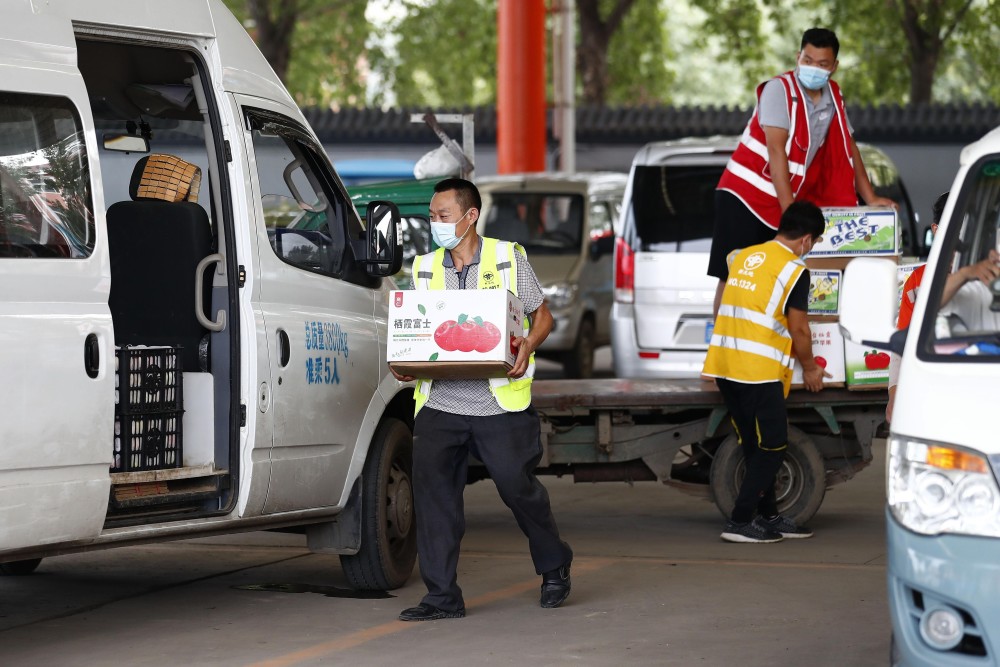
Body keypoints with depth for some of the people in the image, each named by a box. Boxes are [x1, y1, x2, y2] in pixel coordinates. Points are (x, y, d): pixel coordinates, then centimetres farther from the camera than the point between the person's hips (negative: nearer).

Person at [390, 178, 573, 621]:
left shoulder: (508, 258, 2)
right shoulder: (425, 268, 12)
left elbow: (542, 315, 8)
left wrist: (527, 346, -14)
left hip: (499, 399, -3)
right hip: (440, 400, 3)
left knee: (517, 484, 0)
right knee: (430, 482, -10)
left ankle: (554, 566, 28)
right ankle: (442, 596, -5)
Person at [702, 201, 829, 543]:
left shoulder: (742, 257, 14)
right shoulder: (794, 270, -7)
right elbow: (798, 329, -6)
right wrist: (809, 368, 10)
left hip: (724, 364, 8)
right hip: (760, 372, -7)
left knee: (755, 446, 16)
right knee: (772, 448, 1)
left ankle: (768, 517, 22)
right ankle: (740, 522, -4)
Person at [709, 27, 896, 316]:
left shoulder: (834, 96, 5)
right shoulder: (780, 89, -14)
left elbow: (848, 149, 14)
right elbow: (776, 150, -20)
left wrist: (870, 199, 7)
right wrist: (789, 211, -25)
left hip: (787, 201, 6)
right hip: (745, 195, -6)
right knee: (732, 276, -10)